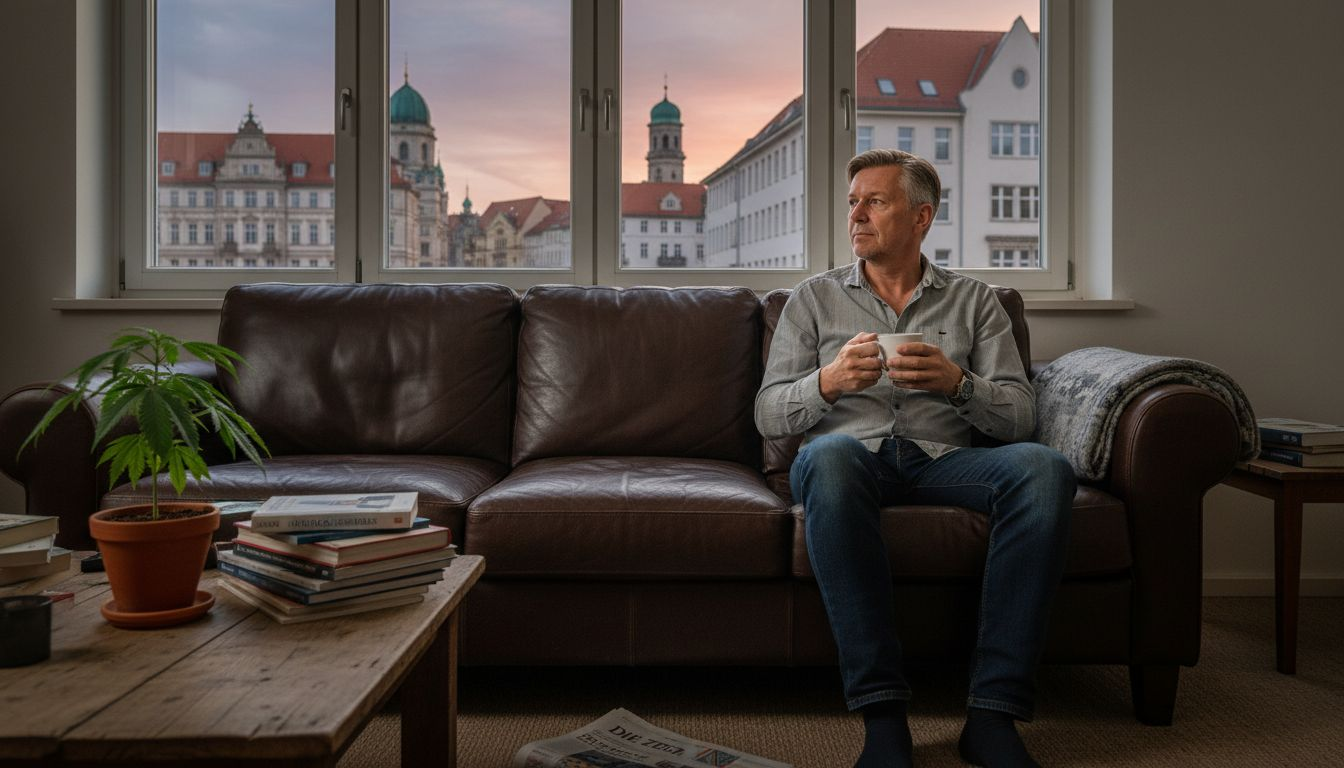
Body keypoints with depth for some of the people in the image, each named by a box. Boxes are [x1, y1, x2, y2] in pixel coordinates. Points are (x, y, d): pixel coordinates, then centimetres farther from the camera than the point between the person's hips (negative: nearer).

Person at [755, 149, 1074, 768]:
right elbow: (768, 416, 6)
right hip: (853, 454, -1)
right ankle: (881, 715, -34)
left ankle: (993, 714, -27)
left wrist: (957, 382, -15)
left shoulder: (974, 301, 17)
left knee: (1044, 467, -30)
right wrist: (829, 382, -15)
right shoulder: (813, 300, 16)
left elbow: (1020, 417, 6)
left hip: (942, 459, 2)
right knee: (830, 457, -38)